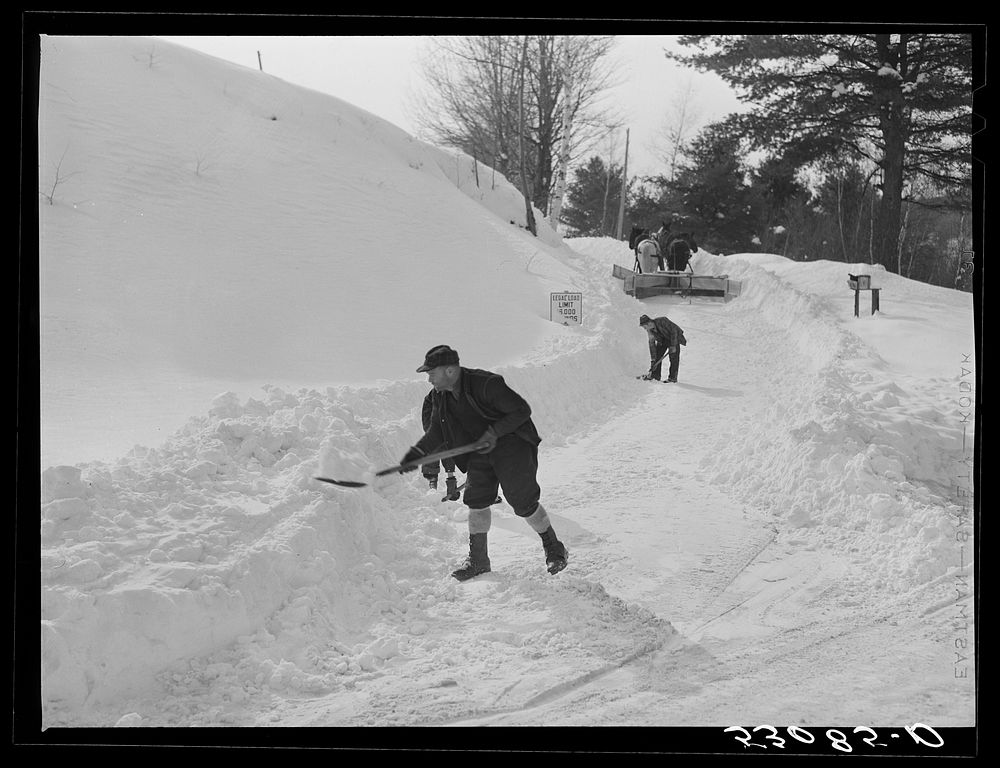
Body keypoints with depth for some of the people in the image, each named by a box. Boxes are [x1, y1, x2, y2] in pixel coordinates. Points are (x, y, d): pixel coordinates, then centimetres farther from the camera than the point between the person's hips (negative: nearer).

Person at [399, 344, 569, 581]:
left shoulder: (486, 384, -27)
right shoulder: (440, 397, -3)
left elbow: (522, 410, -21)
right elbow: (436, 433, 5)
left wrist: (493, 433, -26)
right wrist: (416, 453, -11)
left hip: (513, 444, -7)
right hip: (480, 450, 7)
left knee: (523, 501, -9)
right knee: (476, 499, -1)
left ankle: (555, 549, 10)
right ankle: (478, 559, 11)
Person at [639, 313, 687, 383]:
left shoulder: (662, 321, -34)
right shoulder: (649, 330, -14)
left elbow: (674, 331, -28)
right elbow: (652, 343, -10)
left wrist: (673, 346, -28)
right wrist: (653, 358, -13)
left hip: (675, 336, -6)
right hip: (662, 339, 6)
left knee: (673, 357, -12)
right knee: (657, 355, -2)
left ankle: (672, 377, -8)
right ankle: (655, 375, 7)